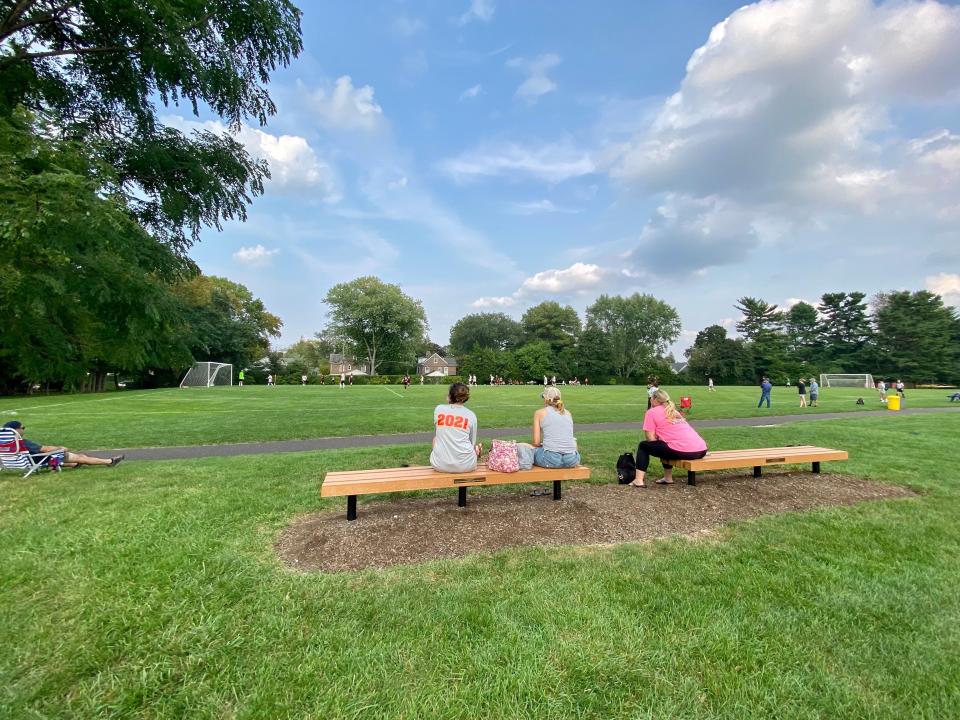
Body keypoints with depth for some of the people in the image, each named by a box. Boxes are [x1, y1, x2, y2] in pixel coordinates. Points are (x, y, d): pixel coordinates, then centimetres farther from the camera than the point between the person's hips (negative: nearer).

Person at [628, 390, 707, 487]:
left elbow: (650, 438, 1)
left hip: (681, 452, -8)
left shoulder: (652, 412, 5)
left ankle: (639, 481, 3)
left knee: (643, 446, 12)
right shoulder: (674, 411, 26)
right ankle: (668, 478, 33)